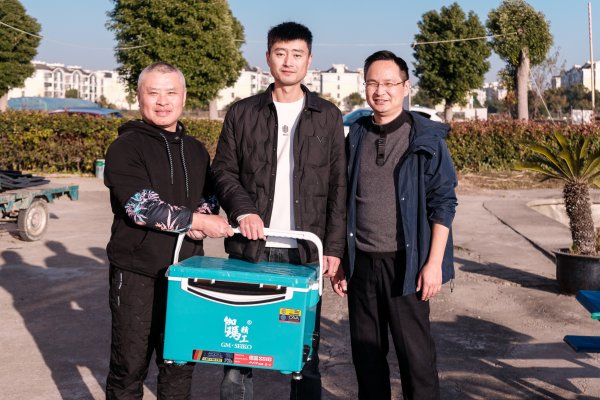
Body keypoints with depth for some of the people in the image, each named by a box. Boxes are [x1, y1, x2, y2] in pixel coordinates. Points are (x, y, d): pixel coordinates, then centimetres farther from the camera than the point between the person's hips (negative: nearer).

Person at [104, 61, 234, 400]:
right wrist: (194, 220, -17)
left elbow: (209, 198, 17)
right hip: (136, 273, -5)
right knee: (130, 364, 4)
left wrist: (199, 221, -6)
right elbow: (141, 206, -17)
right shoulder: (126, 147, -6)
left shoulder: (196, 150, 12)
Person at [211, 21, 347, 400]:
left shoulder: (328, 116, 7)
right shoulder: (242, 113, 7)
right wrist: (242, 209, -12)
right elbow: (223, 171, 7)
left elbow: (338, 188, 4)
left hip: (305, 251, 0)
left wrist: (334, 247, -3)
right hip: (250, 246, 1)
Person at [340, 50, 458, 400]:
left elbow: (443, 204, -5)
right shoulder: (355, 137, 9)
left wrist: (434, 263, -10)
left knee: (415, 353, 2)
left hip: (406, 263, -4)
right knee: (366, 352, 12)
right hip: (361, 262, 4)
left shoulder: (426, 139, -3)